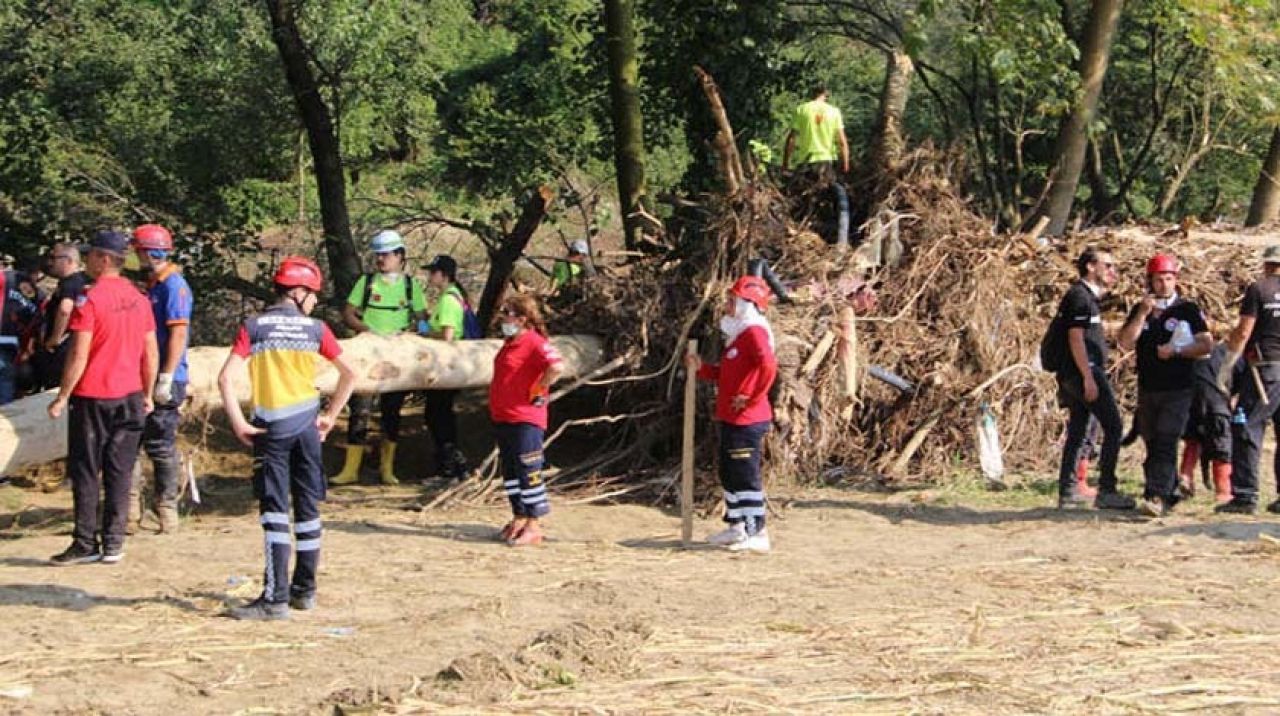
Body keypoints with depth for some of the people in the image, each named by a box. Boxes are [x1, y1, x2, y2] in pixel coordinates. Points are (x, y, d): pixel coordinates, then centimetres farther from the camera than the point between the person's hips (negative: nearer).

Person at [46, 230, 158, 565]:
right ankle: (113, 544, 8)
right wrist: (147, 395, 18)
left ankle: (86, 544, 4)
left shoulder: (90, 299, -13)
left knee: (85, 472, 3)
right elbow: (151, 353, 9)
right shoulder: (139, 299, 6)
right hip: (130, 398, 5)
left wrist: (62, 397, -8)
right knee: (119, 473, 7)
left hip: (92, 398, -5)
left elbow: (79, 355, -15)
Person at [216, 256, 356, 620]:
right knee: (308, 507, 12)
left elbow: (226, 378, -13)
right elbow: (349, 374, 5)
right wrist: (330, 415, 11)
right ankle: (305, 590, 20)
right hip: (306, 424, 2)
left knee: (274, 510, -5)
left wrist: (238, 423, -7)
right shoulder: (315, 328, 2)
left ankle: (275, 598, -12)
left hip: (270, 427, -2)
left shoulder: (254, 327, -3)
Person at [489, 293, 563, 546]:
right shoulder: (510, 343, 14)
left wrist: (538, 391, -20)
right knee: (510, 471, 15)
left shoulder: (535, 343, -14)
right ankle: (519, 518, 25)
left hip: (525, 420, -10)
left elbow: (556, 367, -30)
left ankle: (533, 525, -2)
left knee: (528, 471, -6)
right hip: (502, 418, 10)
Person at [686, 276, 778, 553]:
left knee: (746, 476, -7)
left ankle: (757, 533, -2)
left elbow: (768, 366, -32)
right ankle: (736, 527, 28)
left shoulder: (754, 332, -15)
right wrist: (701, 368, 9)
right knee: (729, 475, 18)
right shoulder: (738, 334, 17)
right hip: (730, 419, 11)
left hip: (747, 421, -11)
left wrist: (753, 398, -24)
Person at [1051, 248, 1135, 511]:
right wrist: (1088, 378, -22)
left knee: (1077, 432, 10)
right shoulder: (1079, 296, -11)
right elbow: (1076, 339, -18)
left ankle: (1068, 492, 10)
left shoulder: (1087, 295, 20)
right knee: (1113, 426, -9)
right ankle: (1106, 491, -10)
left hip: (1074, 376, 10)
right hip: (1085, 371, -10)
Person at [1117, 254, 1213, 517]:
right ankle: (1171, 493, 21)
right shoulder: (1139, 311, 12)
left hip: (1178, 390, -5)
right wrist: (1143, 314, -9)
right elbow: (1126, 343, -1)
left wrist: (1176, 351, -13)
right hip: (1147, 389, 5)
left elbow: (1207, 345, -2)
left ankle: (1157, 498, -25)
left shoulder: (1188, 310, 1)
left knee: (1166, 444, -16)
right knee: (1153, 446, 9)